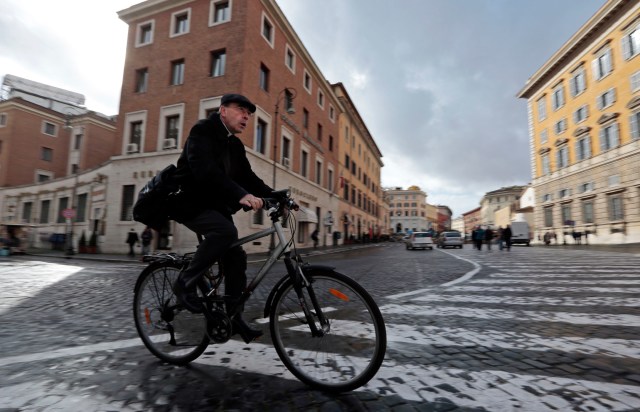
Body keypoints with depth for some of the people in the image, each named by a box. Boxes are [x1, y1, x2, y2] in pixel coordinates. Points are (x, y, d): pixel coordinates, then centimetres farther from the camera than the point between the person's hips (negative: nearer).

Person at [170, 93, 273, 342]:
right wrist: (241, 195, -43)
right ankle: (186, 282, -13)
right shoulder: (202, 130, -12)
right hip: (189, 202, -7)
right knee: (226, 231, -33)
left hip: (215, 205, 8)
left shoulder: (236, 145, 12)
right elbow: (205, 169, -30)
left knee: (236, 258, -2)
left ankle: (234, 318, 10)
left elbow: (248, 177, 4)